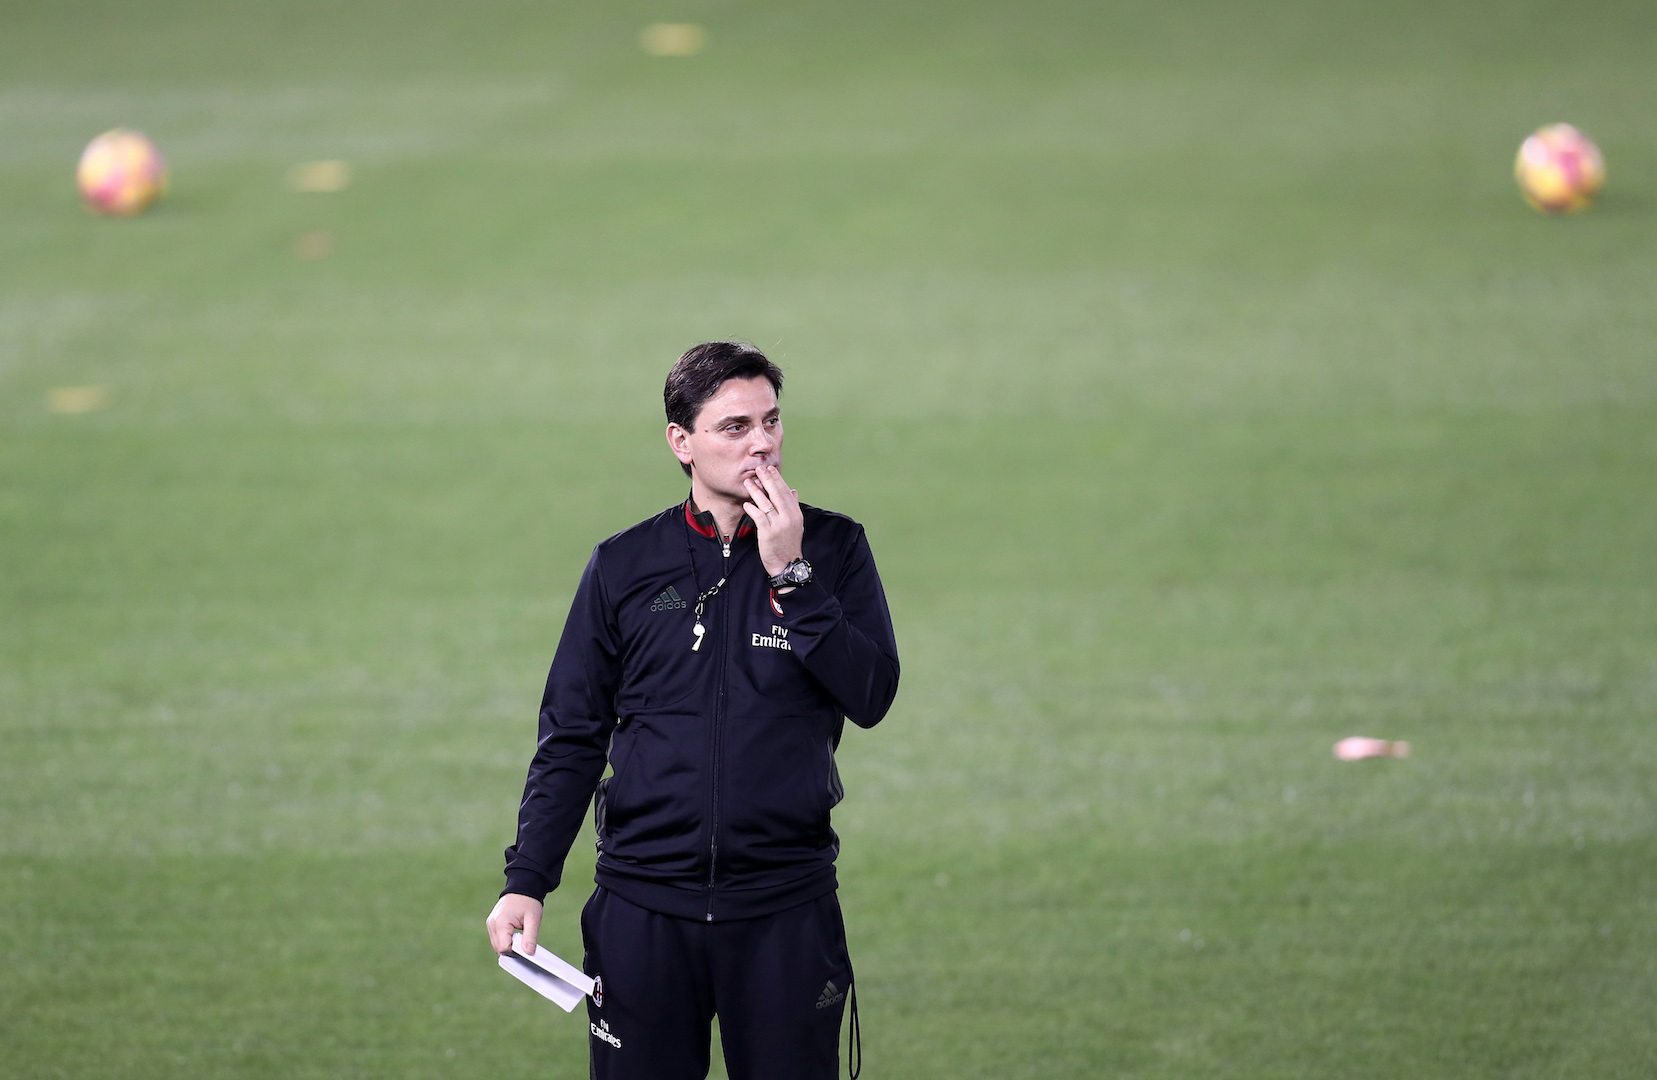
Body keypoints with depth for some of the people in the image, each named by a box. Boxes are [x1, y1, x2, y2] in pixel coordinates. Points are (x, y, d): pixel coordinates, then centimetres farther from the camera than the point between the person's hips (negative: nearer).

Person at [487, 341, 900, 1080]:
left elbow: (872, 696, -8)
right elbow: (571, 738, 8)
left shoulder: (831, 548, 4)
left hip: (786, 908, 0)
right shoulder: (623, 566, 5)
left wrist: (791, 575, -13)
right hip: (642, 905, 0)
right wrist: (526, 881, -1)